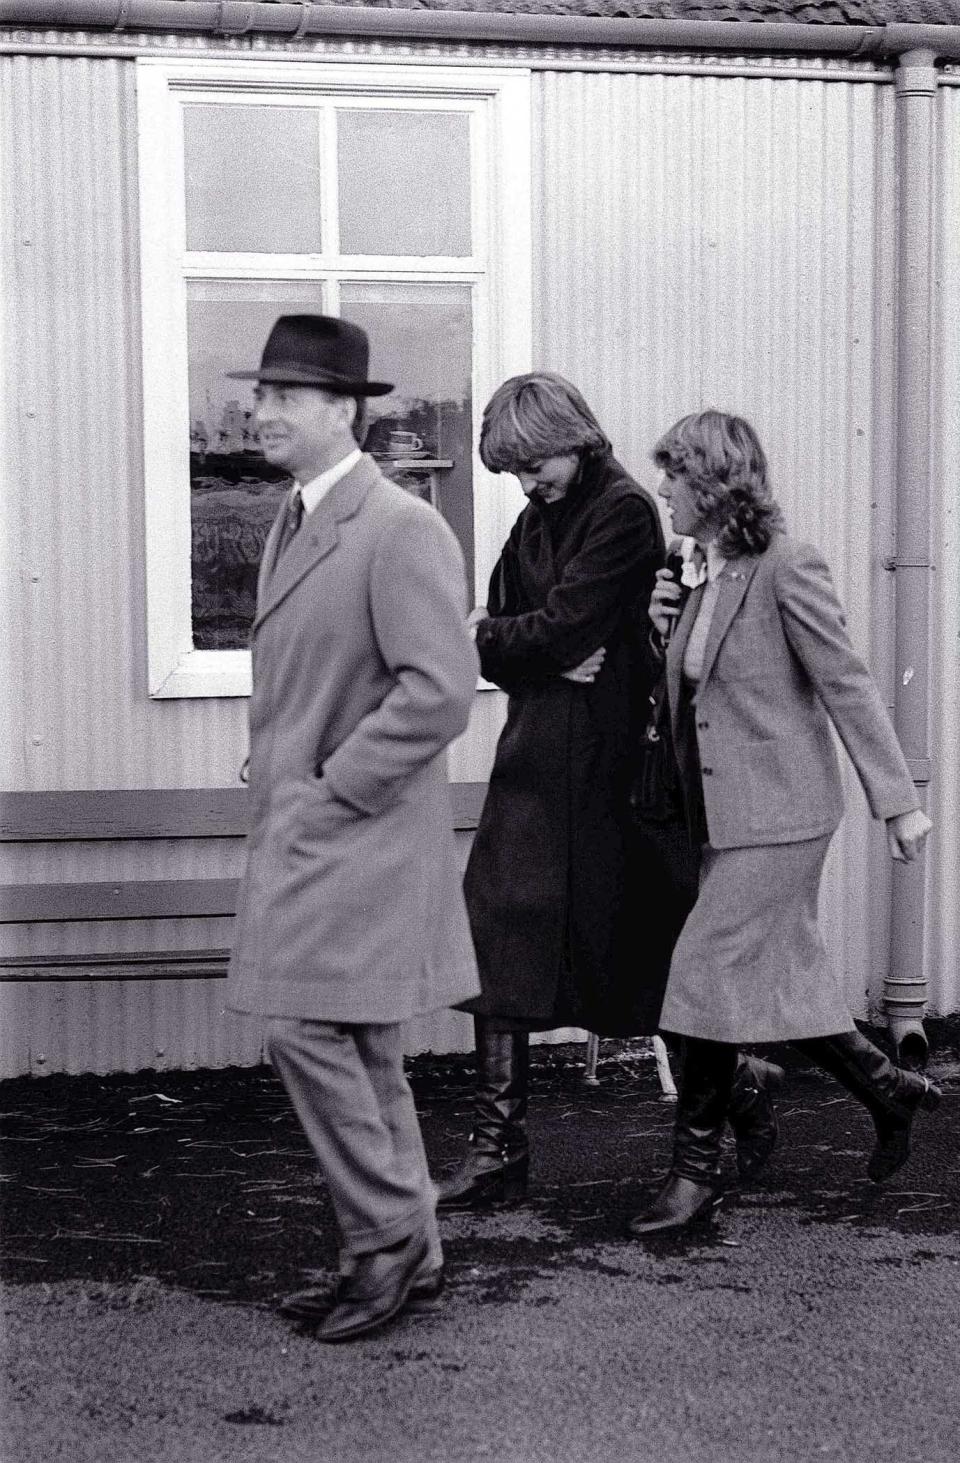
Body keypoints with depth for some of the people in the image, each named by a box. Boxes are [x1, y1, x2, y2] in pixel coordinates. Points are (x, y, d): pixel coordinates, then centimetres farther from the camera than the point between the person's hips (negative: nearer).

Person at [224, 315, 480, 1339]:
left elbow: (439, 691, -21)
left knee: (309, 1031, -11)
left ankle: (388, 1237, 4)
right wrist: (275, 773, 14)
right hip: (302, 831, 10)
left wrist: (332, 783, -17)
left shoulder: (401, 529, -14)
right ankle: (408, 1257, 22)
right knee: (355, 1049, 13)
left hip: (356, 832, -9)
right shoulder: (293, 524, 16)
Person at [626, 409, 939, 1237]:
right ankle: (889, 1091, 31)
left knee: (710, 974, -7)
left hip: (777, 816, -8)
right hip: (728, 816, 8)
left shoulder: (785, 570, -13)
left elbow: (848, 686, -14)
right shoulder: (702, 578, 11)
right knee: (778, 980, 13)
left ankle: (697, 1171, 3)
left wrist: (899, 800, -14)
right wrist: (659, 627, 0)